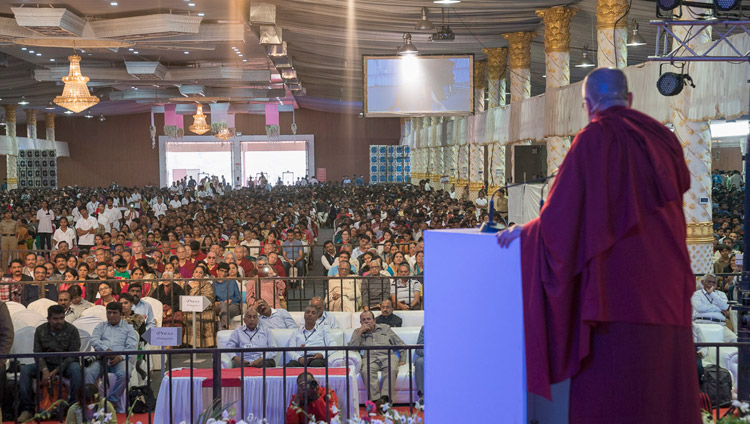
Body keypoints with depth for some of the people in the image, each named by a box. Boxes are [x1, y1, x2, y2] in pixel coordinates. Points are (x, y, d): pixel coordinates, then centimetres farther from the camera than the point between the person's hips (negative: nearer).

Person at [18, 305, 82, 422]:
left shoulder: (71, 330, -7)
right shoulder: (40, 330, 1)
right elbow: (37, 353, -1)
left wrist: (57, 370, -20)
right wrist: (45, 370, -20)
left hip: (65, 364, -3)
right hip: (46, 364, 3)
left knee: (76, 369, -37)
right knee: (25, 370, -23)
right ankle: (27, 409, -19)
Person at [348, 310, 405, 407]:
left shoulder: (385, 328, 28)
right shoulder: (358, 332, 27)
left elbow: (400, 344, 26)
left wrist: (402, 360, 12)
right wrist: (360, 331, 6)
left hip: (388, 356, 0)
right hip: (369, 358, 0)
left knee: (392, 369, -37)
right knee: (366, 371, -37)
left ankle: (384, 398, -50)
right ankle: (375, 399, -45)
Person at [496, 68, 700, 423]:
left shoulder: (595, 138, -7)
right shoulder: (660, 136, 11)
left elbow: (563, 208, -11)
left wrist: (526, 231, 5)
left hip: (619, 279, -7)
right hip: (666, 279, 7)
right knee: (664, 375, 12)